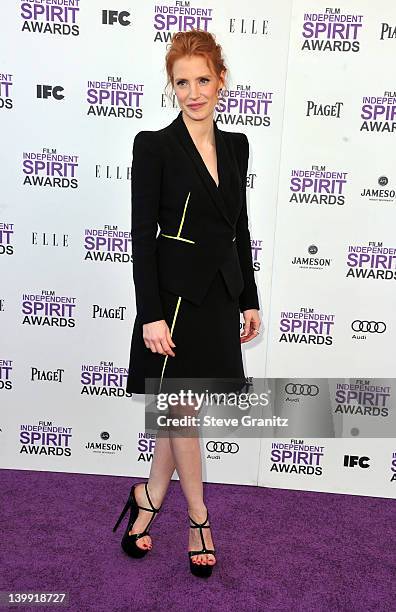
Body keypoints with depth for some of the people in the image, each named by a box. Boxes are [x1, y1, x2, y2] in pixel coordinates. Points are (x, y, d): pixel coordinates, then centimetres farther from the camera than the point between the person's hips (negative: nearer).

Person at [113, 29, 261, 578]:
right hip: (177, 291, -5)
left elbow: (240, 228, 13)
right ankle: (199, 518, 27)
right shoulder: (154, 146, -7)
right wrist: (151, 315, -16)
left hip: (222, 293, 6)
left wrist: (249, 300, 12)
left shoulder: (236, 146, 10)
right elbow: (142, 235, -11)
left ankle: (148, 498, 35)